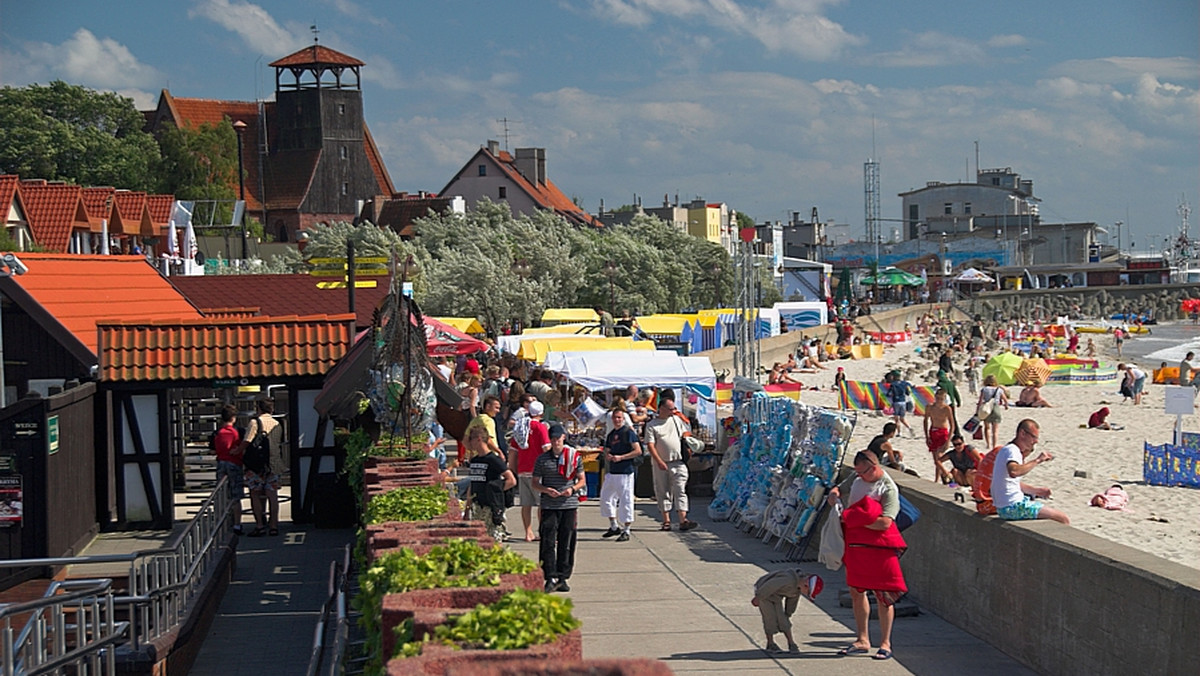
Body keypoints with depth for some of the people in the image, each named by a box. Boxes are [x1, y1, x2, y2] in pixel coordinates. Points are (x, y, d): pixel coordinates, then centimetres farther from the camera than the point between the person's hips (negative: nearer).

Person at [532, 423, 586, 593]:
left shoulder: (575, 457, 7)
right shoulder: (542, 459, 6)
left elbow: (582, 480, 11)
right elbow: (535, 483, 9)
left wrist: (572, 489, -9)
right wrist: (546, 490, -10)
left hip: (569, 505, 1)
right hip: (549, 506, -1)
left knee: (566, 544, 3)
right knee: (548, 542, -8)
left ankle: (563, 578, 12)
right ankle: (551, 578, -7)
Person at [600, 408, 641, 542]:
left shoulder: (628, 432, -6)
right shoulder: (611, 435, 16)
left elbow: (638, 451, -12)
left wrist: (621, 457, -16)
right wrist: (608, 456, -2)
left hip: (625, 472, -8)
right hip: (612, 472, 8)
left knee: (626, 500, -6)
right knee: (605, 498, 10)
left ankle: (626, 531, 0)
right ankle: (614, 527, 22)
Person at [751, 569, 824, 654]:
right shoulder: (789, 580, -37)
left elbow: (793, 599, 9)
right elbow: (769, 586, -31)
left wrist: (788, 614, 18)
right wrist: (758, 598, -20)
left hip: (776, 596, 7)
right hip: (763, 592, -7)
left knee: (783, 620, 2)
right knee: (770, 619, -4)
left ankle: (791, 644, 6)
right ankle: (770, 644, 10)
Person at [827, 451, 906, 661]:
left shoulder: (888, 489, -14)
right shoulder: (856, 478, 8)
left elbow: (885, 522, -24)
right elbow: (840, 488, 24)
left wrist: (854, 520, -22)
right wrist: (834, 493, -1)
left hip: (879, 547, -7)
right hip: (855, 545, 7)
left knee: (883, 595, -2)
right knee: (856, 591, 11)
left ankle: (885, 644, 6)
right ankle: (862, 641, 21)